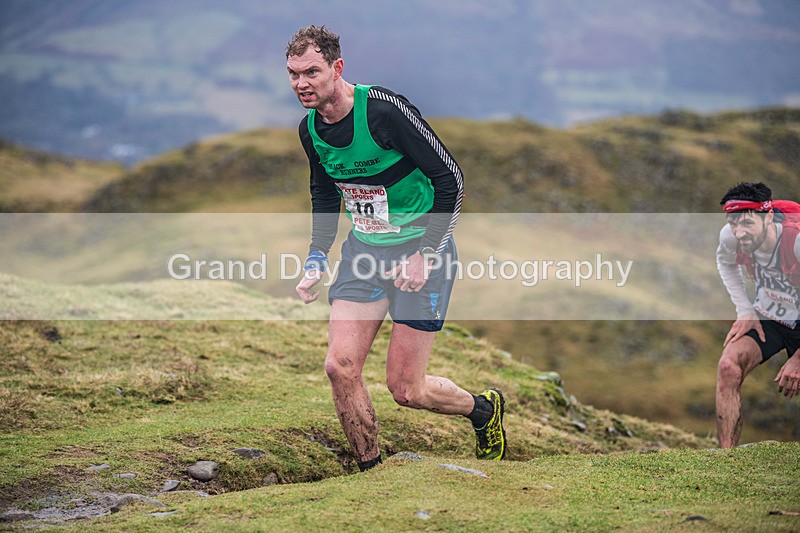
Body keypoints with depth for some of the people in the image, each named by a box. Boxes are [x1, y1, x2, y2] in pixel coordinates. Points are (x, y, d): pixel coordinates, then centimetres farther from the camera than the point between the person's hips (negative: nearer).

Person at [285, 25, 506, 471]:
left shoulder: (384, 110, -23)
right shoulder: (310, 129, -1)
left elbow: (450, 178, -17)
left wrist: (425, 254, -19)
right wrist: (316, 259, 8)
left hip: (421, 251, -6)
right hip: (364, 251, 6)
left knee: (406, 389, -3)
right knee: (341, 367, -7)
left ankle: (485, 409, 27)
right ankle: (372, 472, 11)